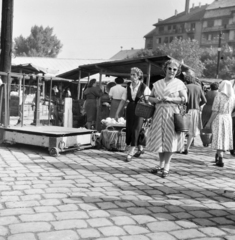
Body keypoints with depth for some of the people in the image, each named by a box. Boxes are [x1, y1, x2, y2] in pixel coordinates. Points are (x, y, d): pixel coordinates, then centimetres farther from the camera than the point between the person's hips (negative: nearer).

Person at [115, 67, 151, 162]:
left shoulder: (144, 87, -8)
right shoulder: (128, 87, 5)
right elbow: (123, 101, 7)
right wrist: (117, 113, 5)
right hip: (130, 110, 5)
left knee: (135, 130, -8)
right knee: (129, 130, 7)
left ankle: (130, 153, -1)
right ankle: (140, 148, 30)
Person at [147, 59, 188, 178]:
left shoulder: (179, 83, 3)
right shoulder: (157, 83, 14)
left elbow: (184, 99, -4)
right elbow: (150, 97, 16)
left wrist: (170, 99, -15)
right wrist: (155, 100, -6)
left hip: (171, 114, -4)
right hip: (159, 114, 4)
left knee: (170, 138, -4)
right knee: (159, 138, 6)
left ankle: (167, 165, 5)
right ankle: (161, 164, 18)